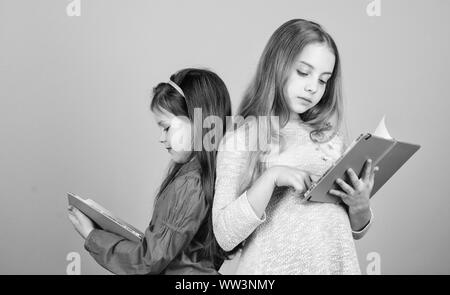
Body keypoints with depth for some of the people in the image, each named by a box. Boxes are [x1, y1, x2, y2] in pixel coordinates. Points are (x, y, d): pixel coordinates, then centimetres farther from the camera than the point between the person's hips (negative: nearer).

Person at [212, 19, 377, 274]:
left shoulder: (332, 136, 4)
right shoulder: (239, 140, -4)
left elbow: (355, 231, 10)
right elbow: (226, 237, -12)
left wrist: (360, 207, -10)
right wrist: (271, 178, -20)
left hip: (338, 263, 3)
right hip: (273, 266, -2)